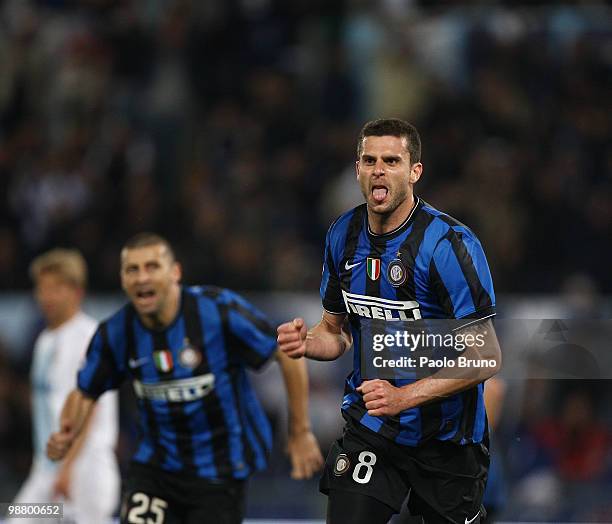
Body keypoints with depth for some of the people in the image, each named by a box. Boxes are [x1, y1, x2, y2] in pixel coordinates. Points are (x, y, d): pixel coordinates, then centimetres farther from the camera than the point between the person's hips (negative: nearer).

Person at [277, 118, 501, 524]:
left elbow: (487, 355, -20)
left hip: (446, 435, -4)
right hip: (369, 426, 4)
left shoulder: (448, 243, -19)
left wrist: (404, 396, -28)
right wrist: (308, 343, -10)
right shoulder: (343, 235, 1)